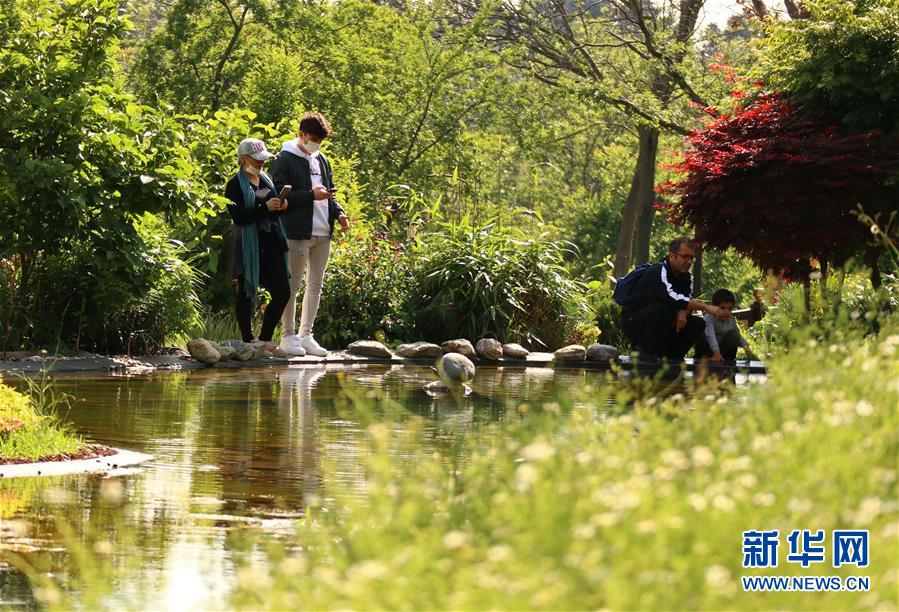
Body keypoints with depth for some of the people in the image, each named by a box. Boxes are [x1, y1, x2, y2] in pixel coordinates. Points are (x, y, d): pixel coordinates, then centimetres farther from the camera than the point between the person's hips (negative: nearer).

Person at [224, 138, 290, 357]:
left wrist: (281, 206, 3)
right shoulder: (235, 185, -6)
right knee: (247, 294, 2)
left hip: (271, 242, 6)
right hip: (248, 246, -6)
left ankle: (265, 339, 12)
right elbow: (238, 217, -16)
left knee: (282, 292, 0)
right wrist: (266, 208, -22)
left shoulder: (266, 180, 16)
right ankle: (248, 342, 9)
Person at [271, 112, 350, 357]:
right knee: (293, 285, -2)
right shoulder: (285, 160, -6)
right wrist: (311, 195, -18)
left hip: (323, 234, 7)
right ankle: (288, 335, 5)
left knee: (316, 285, 10)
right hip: (297, 233, -7)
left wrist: (338, 212, 6)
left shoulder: (321, 160, 16)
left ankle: (306, 335, 18)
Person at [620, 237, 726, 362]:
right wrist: (706, 307, -41)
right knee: (665, 308, -35)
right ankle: (645, 351, -20)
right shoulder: (658, 272, -22)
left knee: (697, 324, -6)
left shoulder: (686, 277, 6)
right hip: (633, 322, -8)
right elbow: (673, 298, -38)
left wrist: (682, 313, -25)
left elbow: (687, 302, 0)